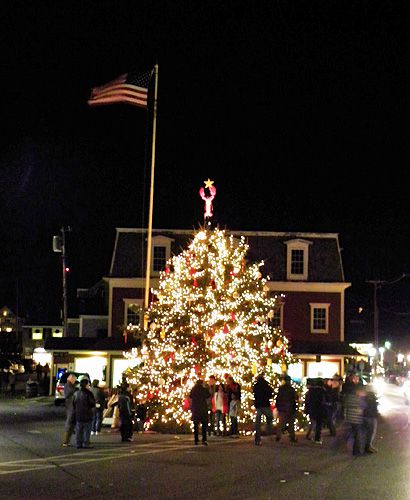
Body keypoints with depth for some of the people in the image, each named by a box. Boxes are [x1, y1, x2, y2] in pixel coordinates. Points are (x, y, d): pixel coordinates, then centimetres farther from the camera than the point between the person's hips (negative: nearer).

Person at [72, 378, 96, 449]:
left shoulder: (76, 393, 6)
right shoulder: (88, 393, -13)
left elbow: (73, 405, 12)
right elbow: (92, 404, -10)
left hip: (78, 416, 5)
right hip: (87, 416, -5)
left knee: (78, 431, 10)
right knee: (87, 430, 0)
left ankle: (78, 444, 9)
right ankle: (86, 444, -3)